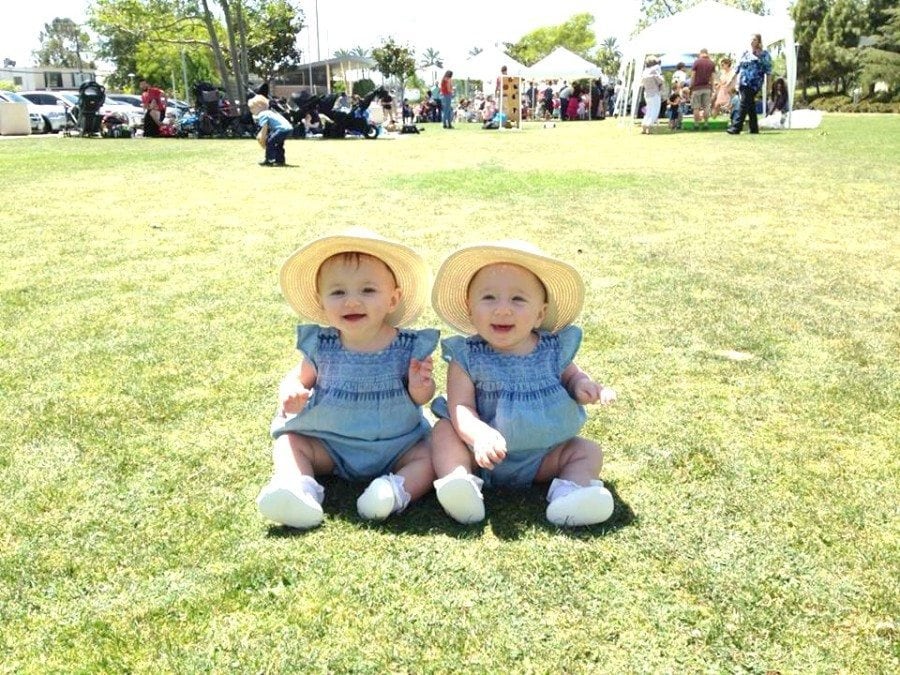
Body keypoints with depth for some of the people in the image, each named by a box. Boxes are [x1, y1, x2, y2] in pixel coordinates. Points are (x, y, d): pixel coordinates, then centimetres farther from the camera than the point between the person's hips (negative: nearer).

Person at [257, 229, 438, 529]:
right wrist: (292, 394, -19)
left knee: (432, 455, -21)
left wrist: (419, 389, -24)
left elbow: (422, 396, 1)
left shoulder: (409, 347, -12)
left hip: (397, 446, -1)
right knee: (288, 444, -12)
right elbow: (298, 378, 5)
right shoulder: (320, 346, -8)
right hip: (328, 445, 2)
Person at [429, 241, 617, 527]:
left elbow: (571, 376, 14)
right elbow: (460, 407, -17)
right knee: (444, 430, -18)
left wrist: (583, 386, -11)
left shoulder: (554, 349, -5)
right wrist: (481, 435, -39)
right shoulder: (466, 356, -12)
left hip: (543, 457, 2)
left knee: (588, 451, -8)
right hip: (483, 454, -2)